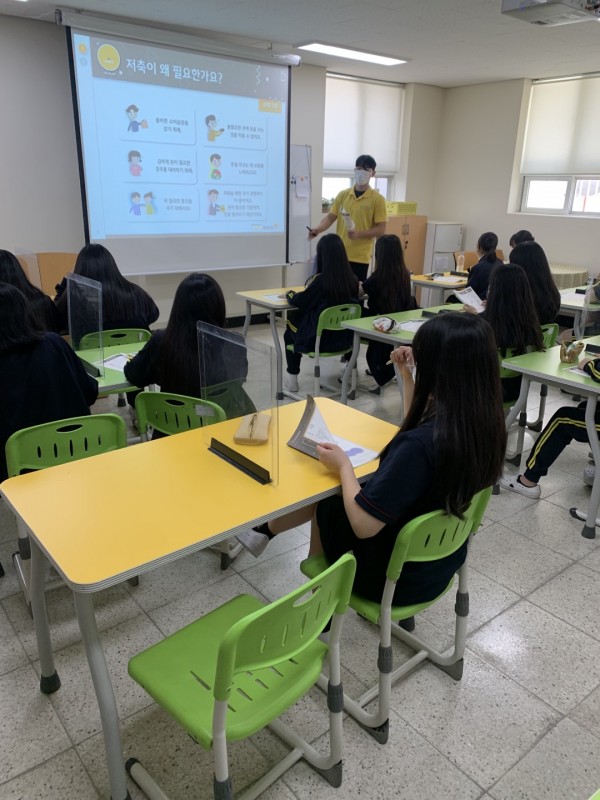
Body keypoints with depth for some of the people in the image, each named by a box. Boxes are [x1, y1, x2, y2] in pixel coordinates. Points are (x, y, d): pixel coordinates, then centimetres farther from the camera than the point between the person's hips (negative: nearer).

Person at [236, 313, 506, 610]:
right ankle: (265, 530, 40)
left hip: (397, 576, -7)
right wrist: (406, 373, 4)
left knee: (323, 502, 19)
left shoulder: (419, 445, -38)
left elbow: (363, 525, -30)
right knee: (336, 496, 18)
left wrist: (343, 465, -15)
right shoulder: (485, 423, -11)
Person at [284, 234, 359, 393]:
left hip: (319, 339, -5)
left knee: (291, 325, 25)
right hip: (344, 337, 5)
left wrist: (290, 294, 13)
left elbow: (300, 302, -9)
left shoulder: (321, 279, -21)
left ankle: (292, 380, 24)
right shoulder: (352, 279, -7)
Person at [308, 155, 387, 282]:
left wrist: (358, 234, -20)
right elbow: (331, 217, 9)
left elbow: (381, 229, -6)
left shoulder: (377, 199, -3)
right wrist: (318, 229, -11)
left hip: (360, 257, -3)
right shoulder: (343, 195, 9)